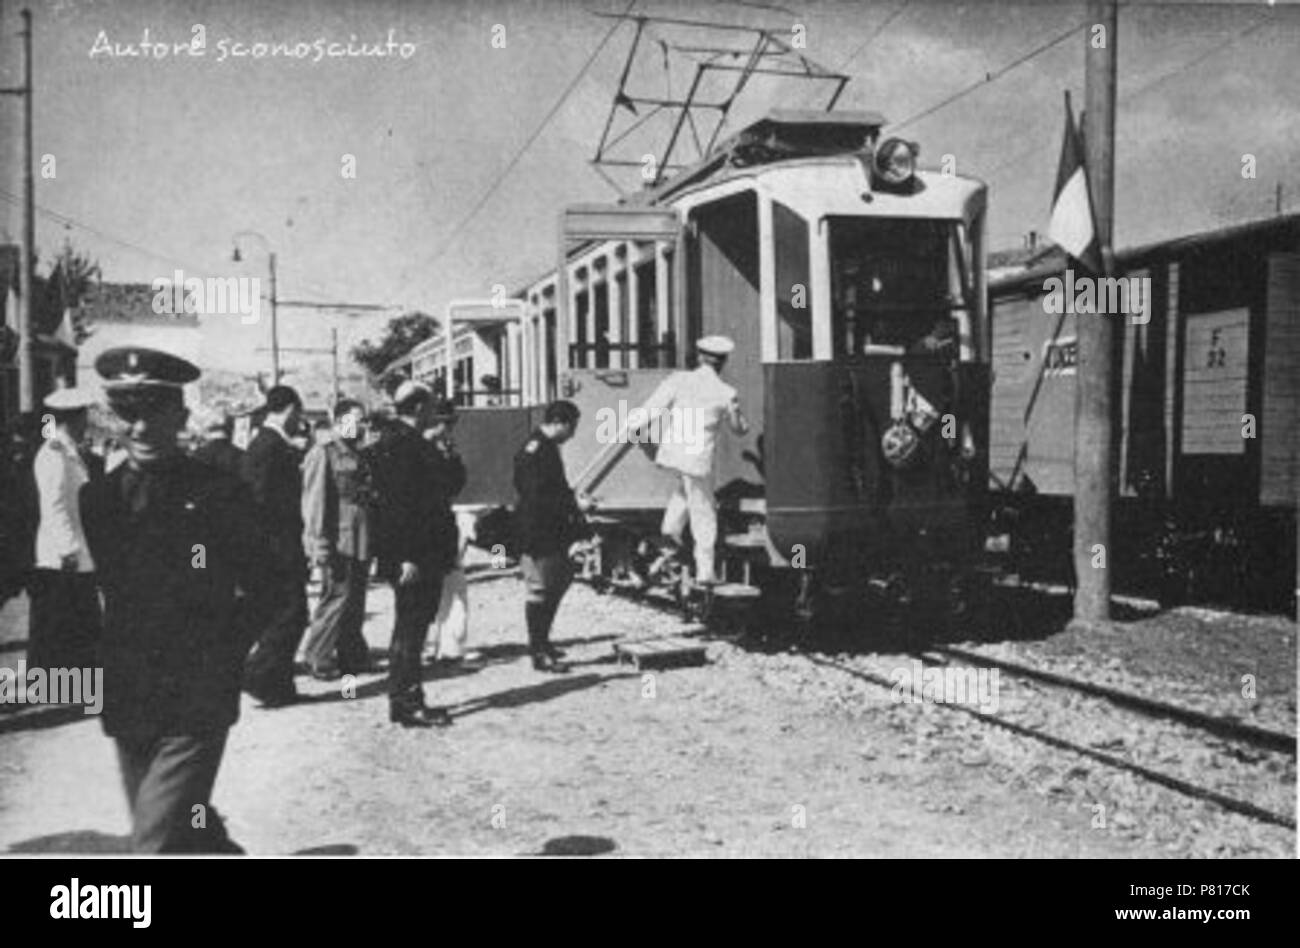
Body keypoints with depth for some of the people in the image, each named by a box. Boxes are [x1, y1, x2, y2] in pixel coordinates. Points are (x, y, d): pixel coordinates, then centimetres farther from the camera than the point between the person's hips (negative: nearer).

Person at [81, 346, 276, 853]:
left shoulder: (219, 493, -9)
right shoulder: (98, 497, 4)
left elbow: (261, 588, 0)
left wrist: (220, 649, -5)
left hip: (196, 704, -5)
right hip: (126, 705, 5)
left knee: (156, 843, -13)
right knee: (183, 831, 19)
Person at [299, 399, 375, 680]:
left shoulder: (360, 457, 17)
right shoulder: (322, 455, -8)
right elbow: (314, 503, -13)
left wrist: (372, 544, 19)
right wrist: (319, 544, -17)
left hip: (360, 544, 8)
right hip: (338, 544, -8)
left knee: (355, 602, 12)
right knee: (337, 598, -6)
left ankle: (351, 657, 21)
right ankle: (319, 660, 6)